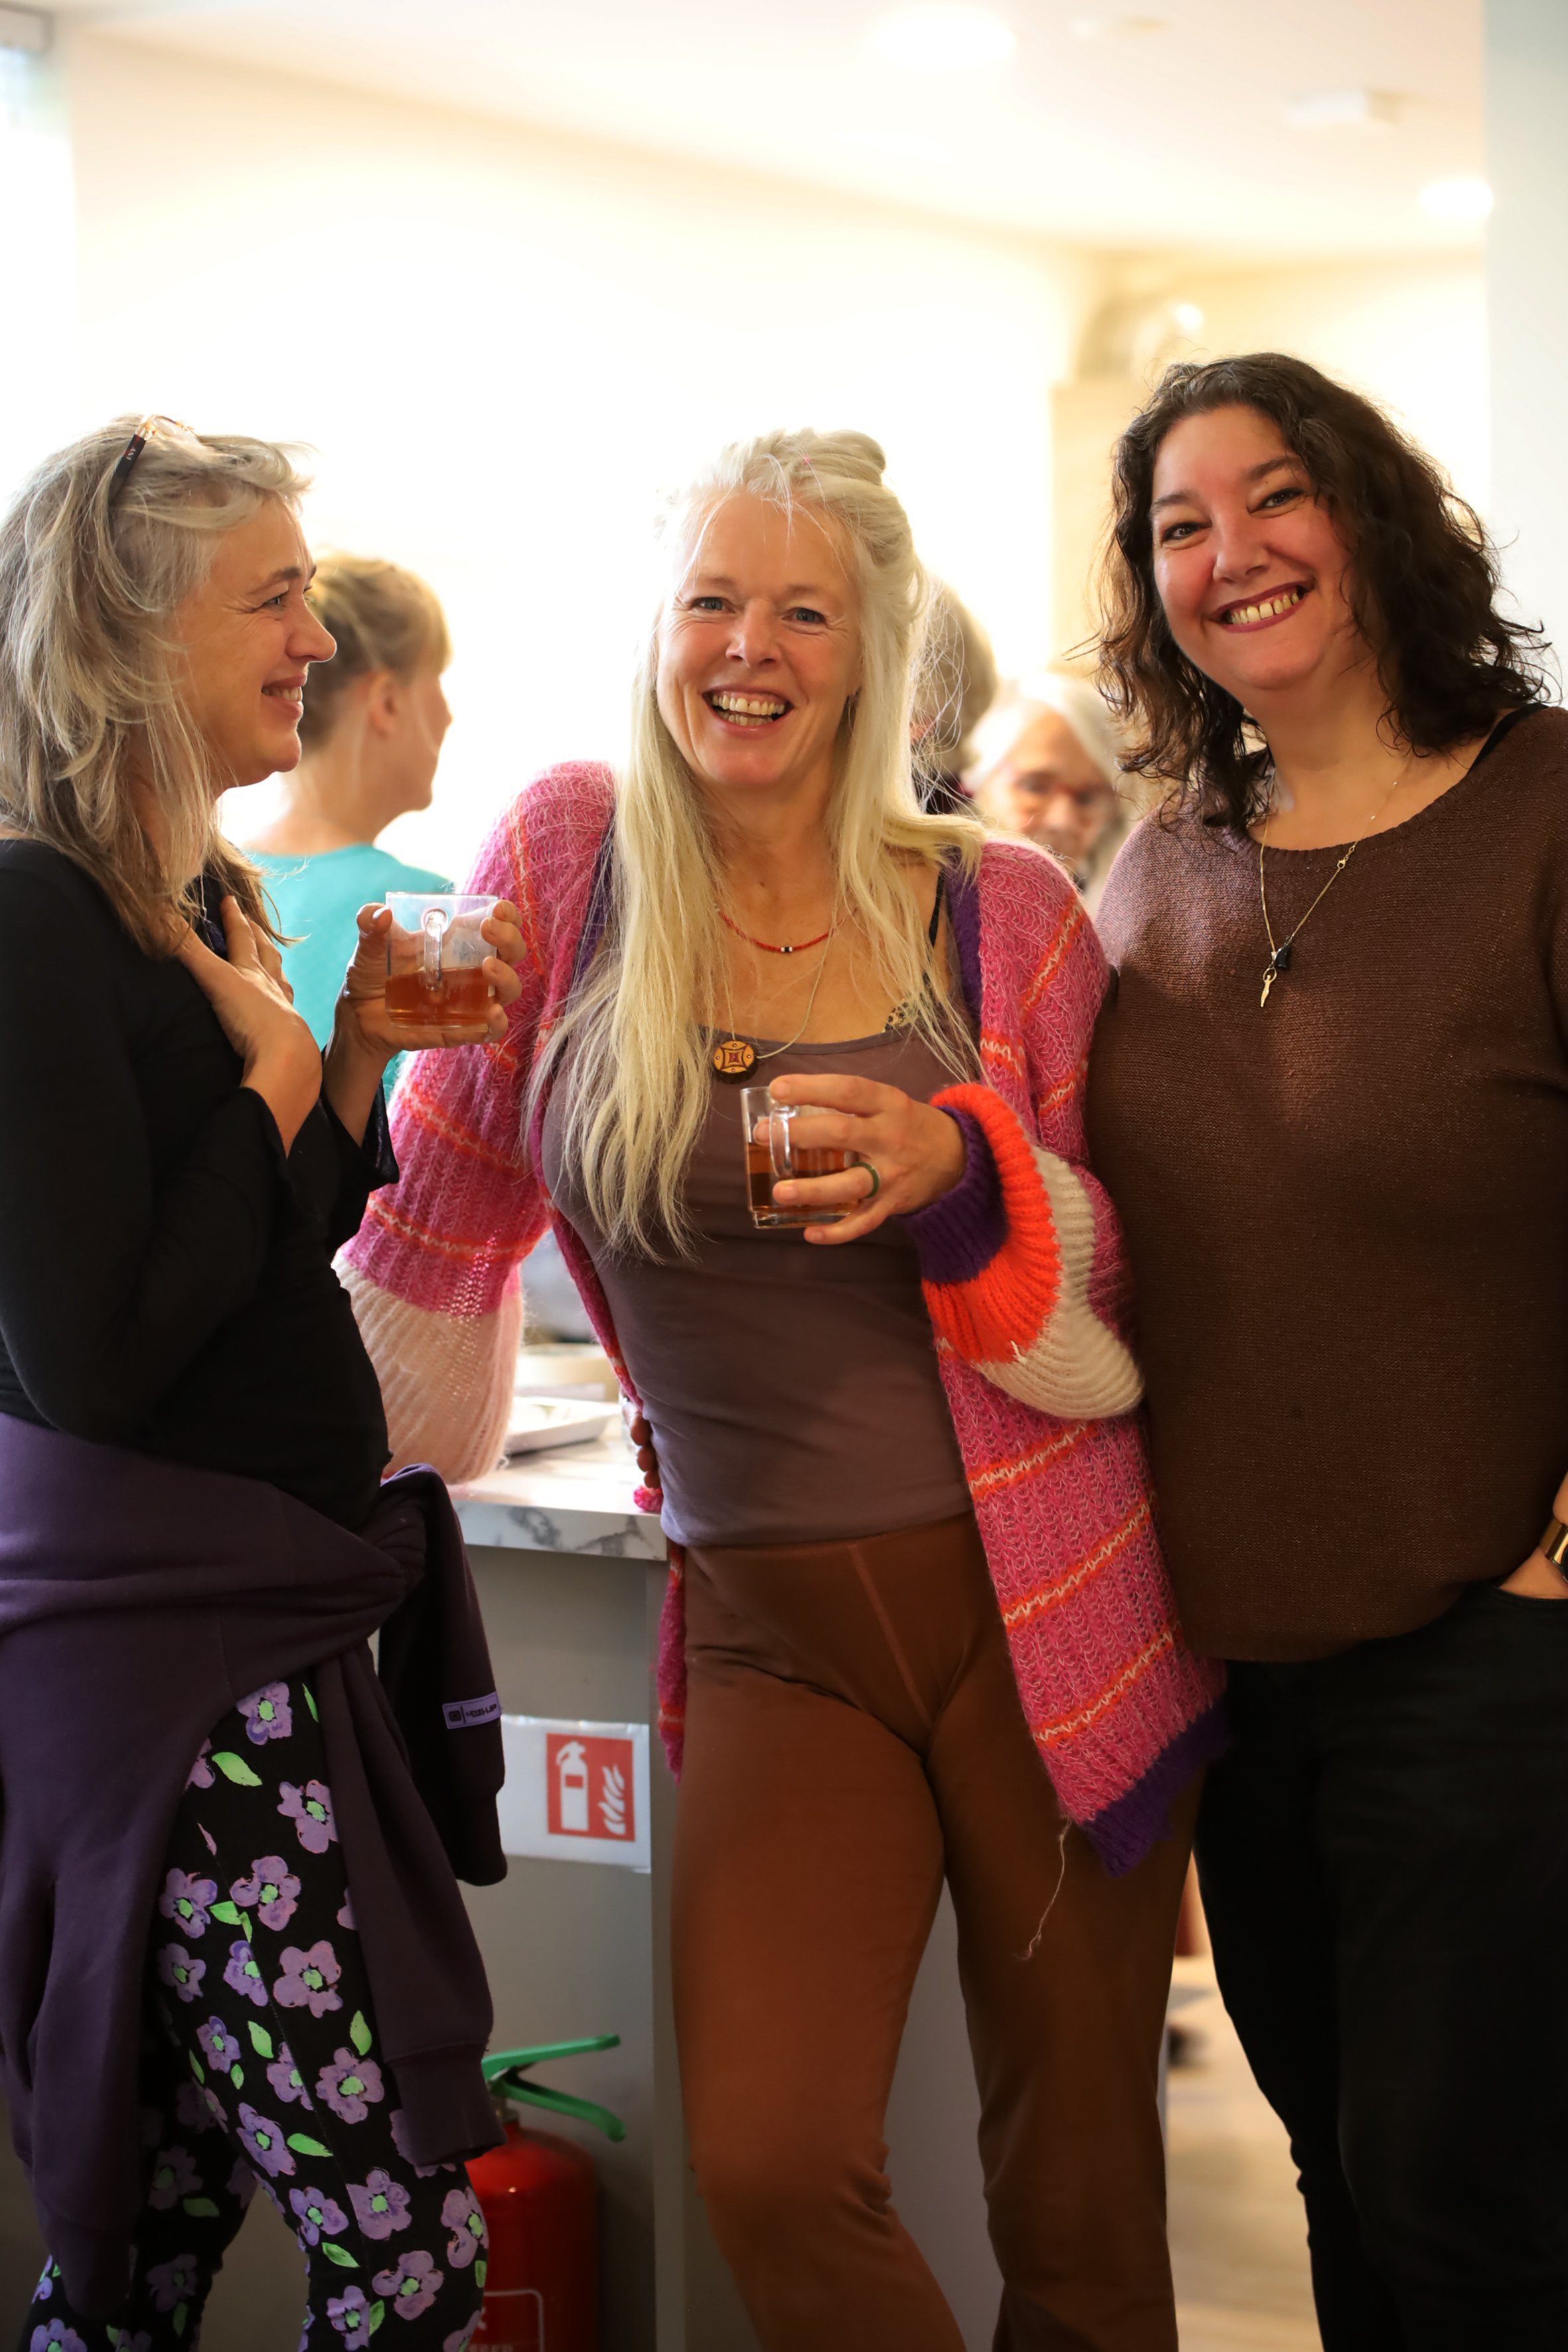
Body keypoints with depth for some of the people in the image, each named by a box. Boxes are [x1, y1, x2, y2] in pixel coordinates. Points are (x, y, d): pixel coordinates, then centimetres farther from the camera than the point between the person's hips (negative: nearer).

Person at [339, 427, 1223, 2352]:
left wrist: (965, 1175, -16)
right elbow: (442, 1215, 13)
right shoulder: (566, 861, 1)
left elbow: (1140, 1286, 5)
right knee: (769, 2163, -12)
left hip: (1045, 1607, 0)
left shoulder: (1000, 913, -1)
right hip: (770, 1625, 1)